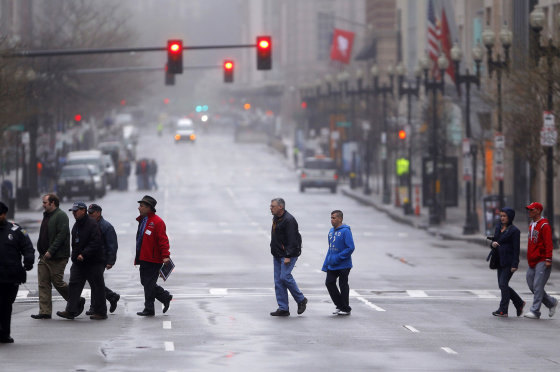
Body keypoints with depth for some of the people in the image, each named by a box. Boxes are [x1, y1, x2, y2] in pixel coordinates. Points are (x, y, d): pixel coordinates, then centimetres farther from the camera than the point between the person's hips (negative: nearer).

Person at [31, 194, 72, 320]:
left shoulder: (61, 216, -11)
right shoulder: (46, 216, 18)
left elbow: (62, 235, -20)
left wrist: (51, 251, -23)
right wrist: (42, 251, 16)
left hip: (57, 257, -9)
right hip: (44, 257, 9)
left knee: (58, 282, -4)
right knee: (43, 284, 2)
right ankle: (45, 312, 2)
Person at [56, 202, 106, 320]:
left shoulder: (92, 225, -14)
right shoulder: (76, 225, 14)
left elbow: (95, 243, -22)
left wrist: (84, 254, -25)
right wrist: (74, 256, 15)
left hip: (93, 263, -8)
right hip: (78, 262, 8)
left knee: (97, 287, 1)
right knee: (74, 285, 0)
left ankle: (100, 312, 8)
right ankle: (71, 311, -2)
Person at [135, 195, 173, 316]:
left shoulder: (157, 222, -13)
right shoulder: (142, 221, 16)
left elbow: (163, 240, -17)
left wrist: (165, 256, -25)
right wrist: (137, 257, 23)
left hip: (153, 260, -9)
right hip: (143, 259, 9)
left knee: (149, 284, -6)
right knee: (146, 283, 13)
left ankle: (149, 309, 1)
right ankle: (166, 297, 27)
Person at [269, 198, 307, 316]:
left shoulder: (289, 220, -16)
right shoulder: (275, 219, 14)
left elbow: (292, 240, -20)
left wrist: (288, 256, -24)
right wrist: (274, 252, 18)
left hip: (288, 254, -9)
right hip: (277, 255, 9)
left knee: (285, 276, -17)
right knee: (278, 281, 4)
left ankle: (301, 300, 2)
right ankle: (283, 309, 6)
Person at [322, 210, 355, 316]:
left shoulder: (345, 231, -14)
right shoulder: (331, 231, 10)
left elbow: (350, 248, -19)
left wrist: (337, 258, -22)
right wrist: (325, 265, 12)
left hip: (343, 266, -7)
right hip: (332, 266, 7)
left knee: (343, 286, 2)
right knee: (329, 283, 4)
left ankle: (346, 309, 14)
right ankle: (340, 306, 17)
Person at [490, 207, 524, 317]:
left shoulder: (514, 230, -9)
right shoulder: (498, 227, 12)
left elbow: (516, 249, -12)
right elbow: (495, 239, 20)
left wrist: (514, 264, -17)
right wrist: (493, 243, -6)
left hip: (509, 261, -8)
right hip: (500, 261, 8)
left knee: (503, 283, -11)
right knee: (502, 285, 10)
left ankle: (503, 310, -5)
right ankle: (519, 303, 26)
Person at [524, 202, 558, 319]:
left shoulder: (544, 225, -11)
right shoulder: (531, 225, 16)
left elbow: (548, 244, -16)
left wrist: (548, 259, -21)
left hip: (542, 261, -9)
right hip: (532, 262, 9)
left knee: (537, 286, -10)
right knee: (532, 286, 8)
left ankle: (535, 311, -8)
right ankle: (551, 303, 22)